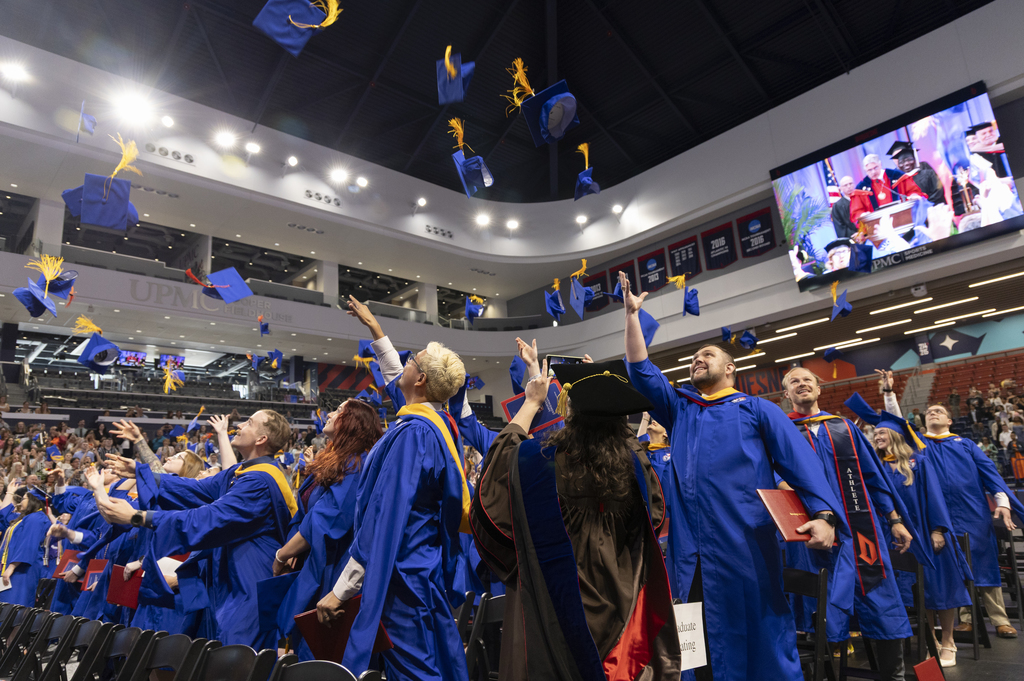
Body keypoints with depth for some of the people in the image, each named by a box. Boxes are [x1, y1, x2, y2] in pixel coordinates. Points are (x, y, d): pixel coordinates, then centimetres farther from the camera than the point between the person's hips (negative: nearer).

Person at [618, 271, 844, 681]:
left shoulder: (756, 409, 10)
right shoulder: (678, 409, 19)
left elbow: (799, 461, 0)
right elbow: (641, 373, 13)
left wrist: (822, 513, -17)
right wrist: (632, 314, 11)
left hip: (742, 542, -3)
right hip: (690, 547, 4)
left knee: (754, 632, 3)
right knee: (698, 643, 8)